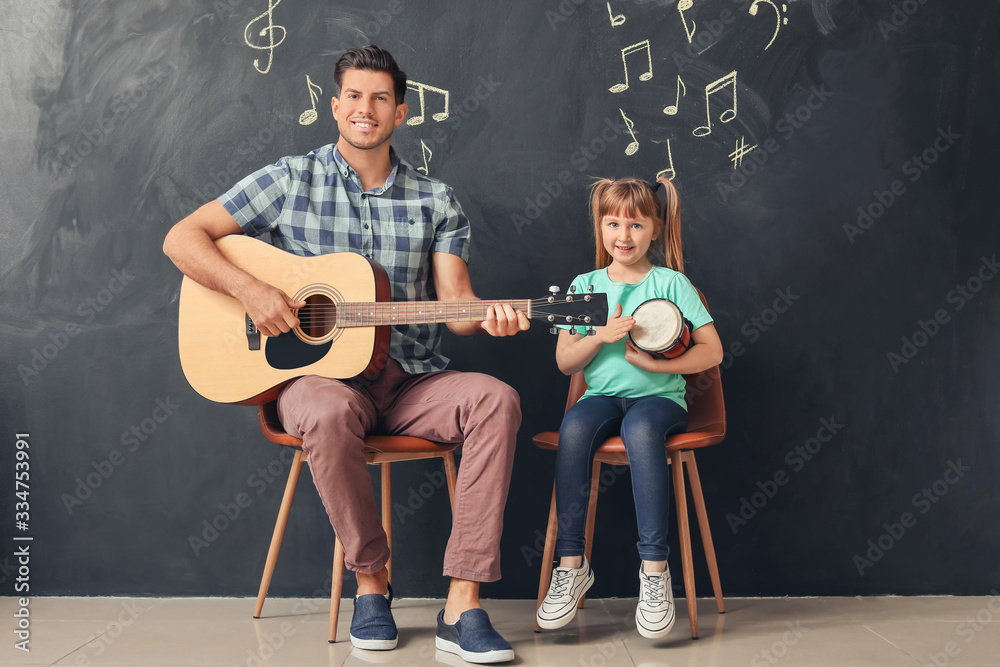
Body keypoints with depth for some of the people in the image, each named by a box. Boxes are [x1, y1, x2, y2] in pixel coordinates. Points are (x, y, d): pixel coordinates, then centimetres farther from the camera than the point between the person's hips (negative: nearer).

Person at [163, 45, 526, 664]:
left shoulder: (436, 201, 9)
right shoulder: (292, 180, 4)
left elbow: (453, 301, 1)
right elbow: (182, 238, 2)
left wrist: (487, 316, -24)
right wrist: (250, 289, -15)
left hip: (411, 381, 2)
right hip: (318, 374, -2)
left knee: (496, 399, -27)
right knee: (328, 414, -38)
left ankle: (463, 605, -27)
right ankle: (371, 579, -13)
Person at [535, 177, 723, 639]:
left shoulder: (670, 282, 4)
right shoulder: (585, 285, 12)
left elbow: (712, 351, -2)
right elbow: (565, 362, 6)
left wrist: (653, 362, -15)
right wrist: (600, 336, -12)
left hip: (658, 396, -2)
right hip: (602, 396, 3)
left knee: (640, 427, -37)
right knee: (574, 426, -32)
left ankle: (654, 568, -32)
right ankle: (571, 564, -25)